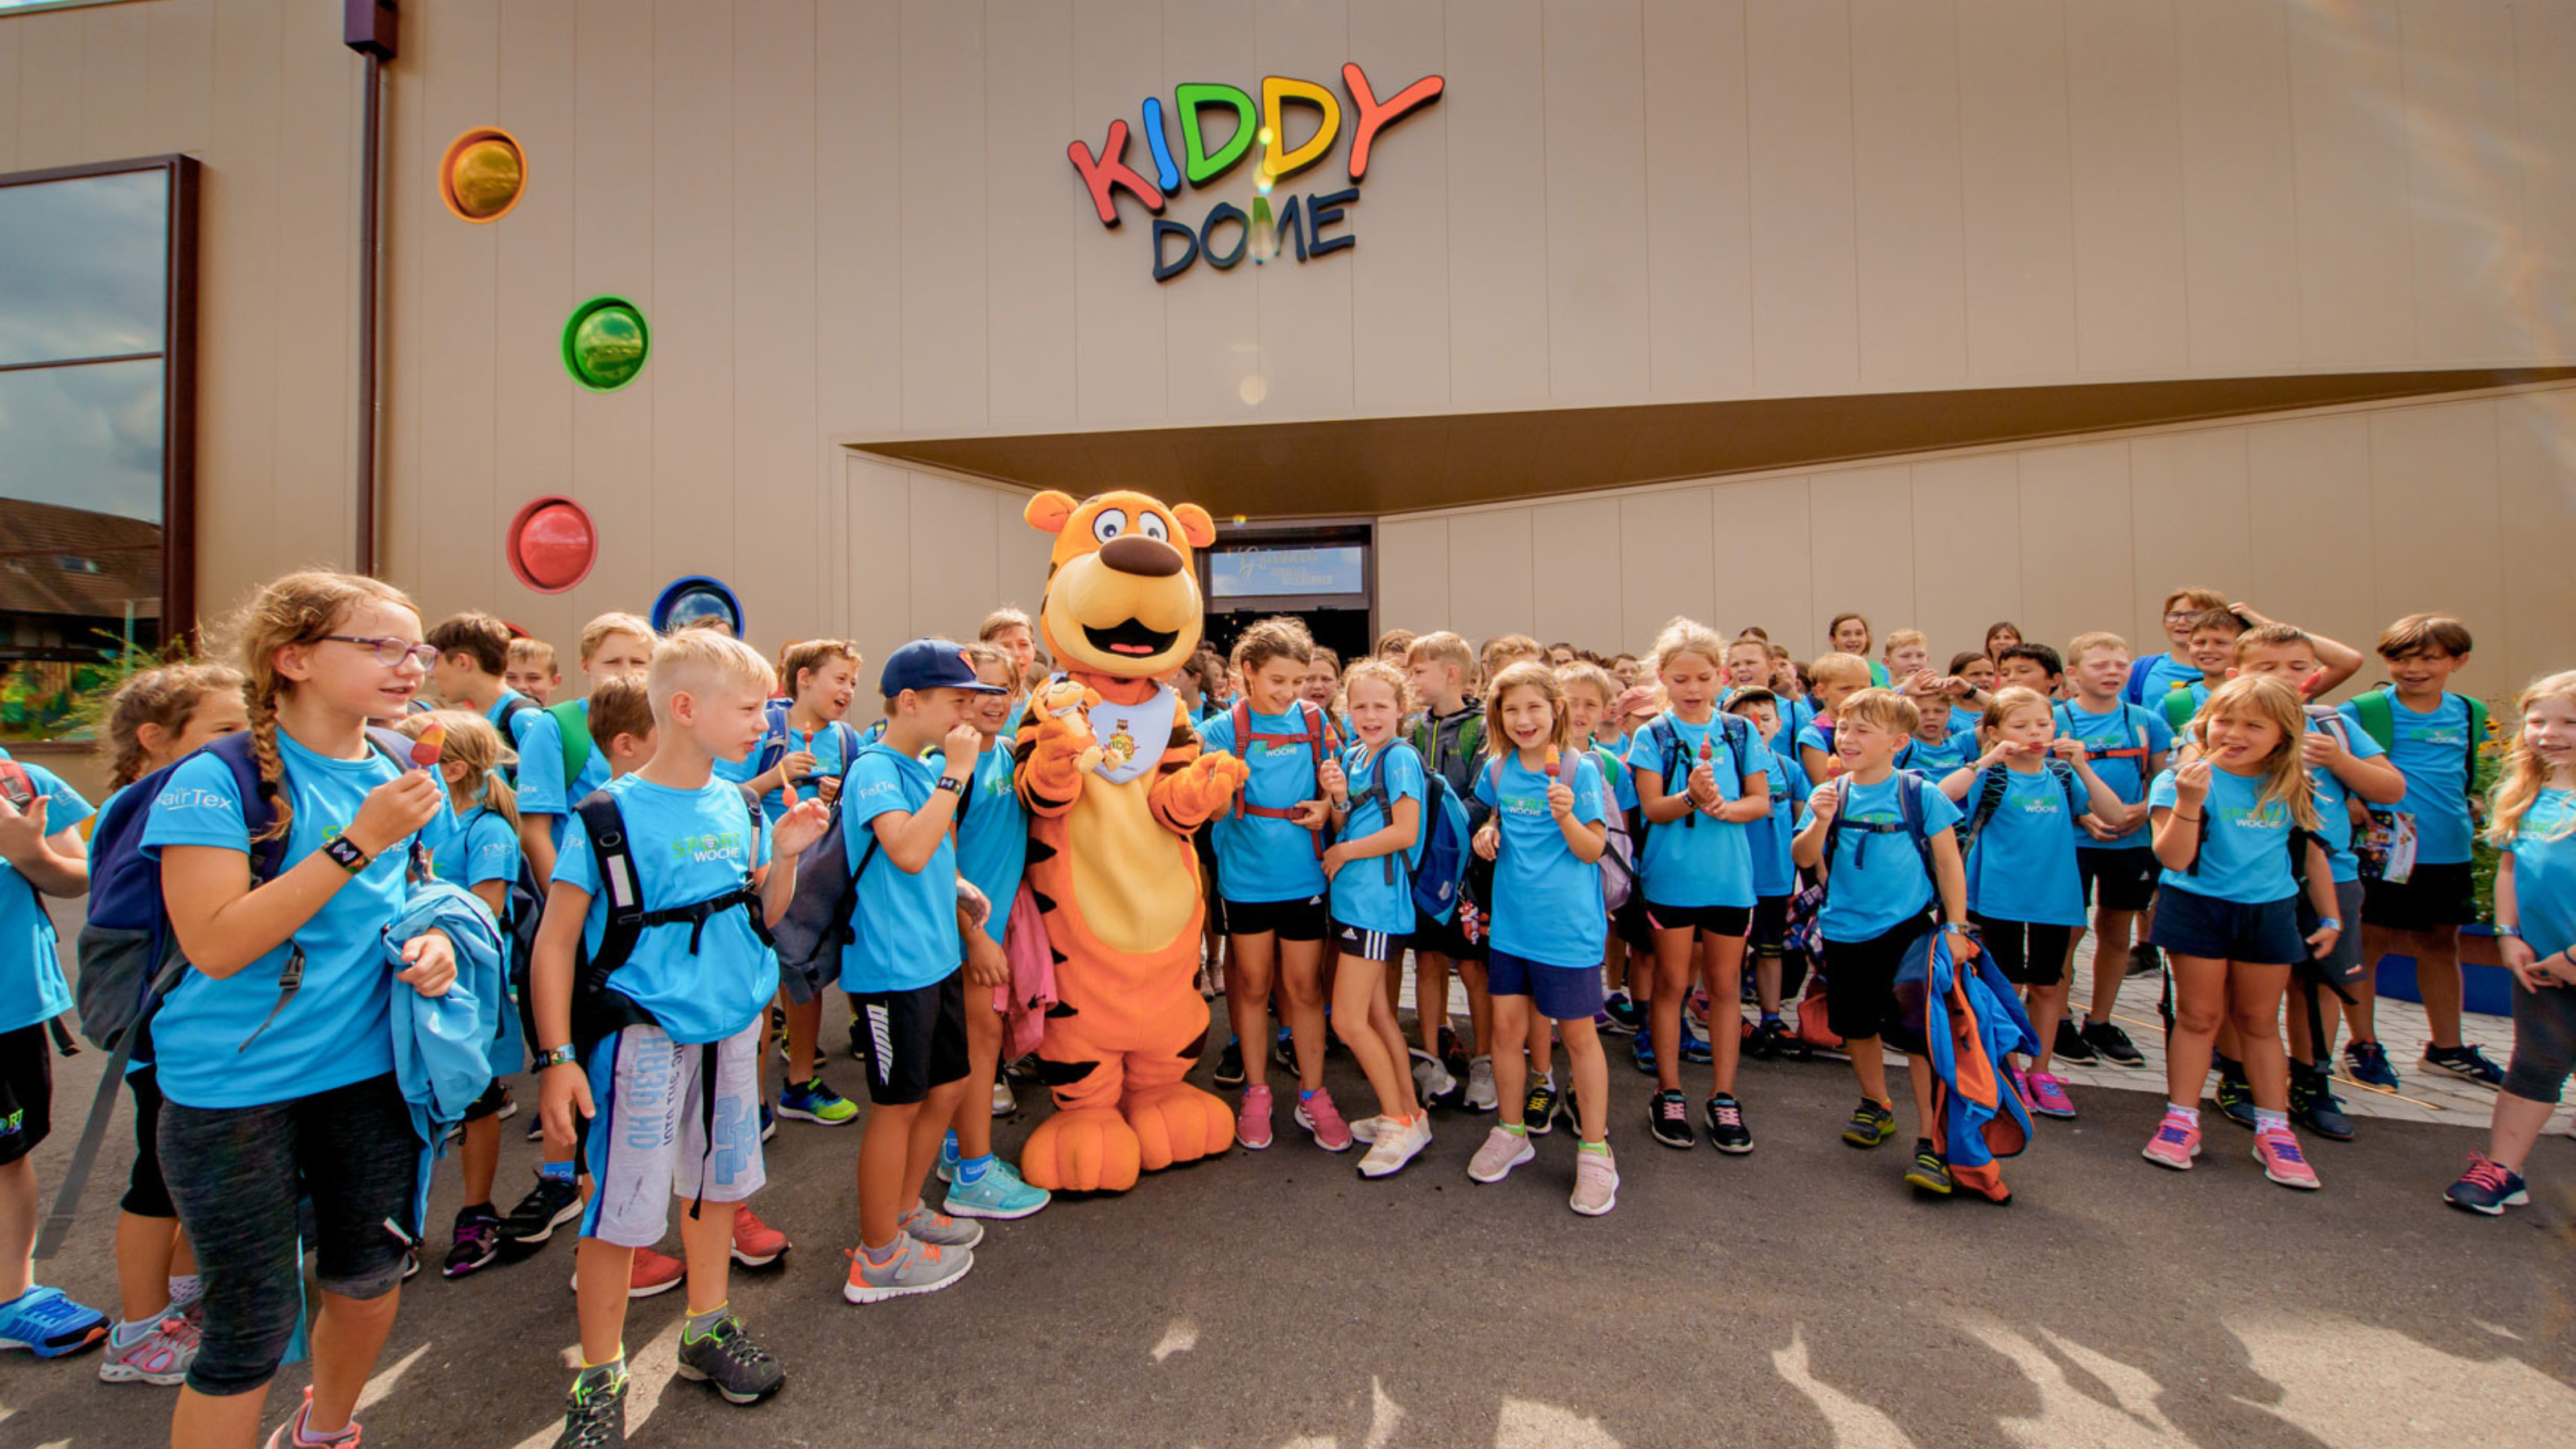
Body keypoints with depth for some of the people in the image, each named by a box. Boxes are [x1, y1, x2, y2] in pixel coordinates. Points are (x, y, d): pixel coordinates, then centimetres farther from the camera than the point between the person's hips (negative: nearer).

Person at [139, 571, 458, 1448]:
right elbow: (216, 945, -22)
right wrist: (359, 840, -27)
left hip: (369, 1066, 6)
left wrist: (434, 940, -4)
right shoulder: (217, 781, -15)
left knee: (370, 1276, 18)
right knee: (254, 1324, 4)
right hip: (235, 1084, -5)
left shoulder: (402, 779, 3)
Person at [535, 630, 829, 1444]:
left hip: (732, 1026, 6)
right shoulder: (609, 817, -14)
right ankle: (598, 1378, 25)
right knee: (623, 1209, 4)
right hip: (645, 1036, -5)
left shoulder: (740, 806, 2)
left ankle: (708, 1330, 38)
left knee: (715, 1186, 18)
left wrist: (785, 856, -8)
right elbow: (555, 941, -10)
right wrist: (557, 1057, -13)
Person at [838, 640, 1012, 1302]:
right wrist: (955, 775, -26)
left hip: (938, 959, 9)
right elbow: (908, 854, -33)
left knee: (948, 1088, 18)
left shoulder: (930, 766, 10)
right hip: (892, 967, -9)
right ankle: (879, 1256, 22)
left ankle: (905, 1210, 38)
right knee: (898, 1105, 4)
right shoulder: (876, 770, -16)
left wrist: (973, 933, 19)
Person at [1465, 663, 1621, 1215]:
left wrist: (1566, 816, -29)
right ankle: (1511, 1133, 30)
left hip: (1567, 923, -4)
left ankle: (1595, 1151, 22)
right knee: (1507, 1024, 10)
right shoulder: (1497, 769, 3)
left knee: (1577, 1032, 6)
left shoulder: (1578, 769, -11)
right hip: (1511, 920, 4)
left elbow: (1592, 851, -11)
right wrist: (1487, 833, -1)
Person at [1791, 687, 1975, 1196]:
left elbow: (1948, 863, 0)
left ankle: (1929, 1141, 5)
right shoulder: (1828, 795, 0)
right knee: (1856, 1026, 16)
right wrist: (1820, 823, -23)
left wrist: (1955, 928, 0)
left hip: (1908, 928, -3)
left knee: (1918, 1030, -5)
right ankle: (1876, 1105, 39)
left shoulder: (1920, 795, -6)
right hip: (1846, 930, 3)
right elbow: (1804, 858, -5)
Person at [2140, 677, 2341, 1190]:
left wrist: (2330, 919, 16)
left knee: (2259, 1021, 12)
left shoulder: (2293, 791, 5)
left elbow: (2313, 855, 17)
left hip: (2270, 912, 4)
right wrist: (2189, 801, -31)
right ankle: (2182, 1119, 14)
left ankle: (2274, 1129, 23)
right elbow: (2173, 858, -19)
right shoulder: (2181, 780, -11)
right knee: (2198, 1016, 3)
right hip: (2198, 908, -4)